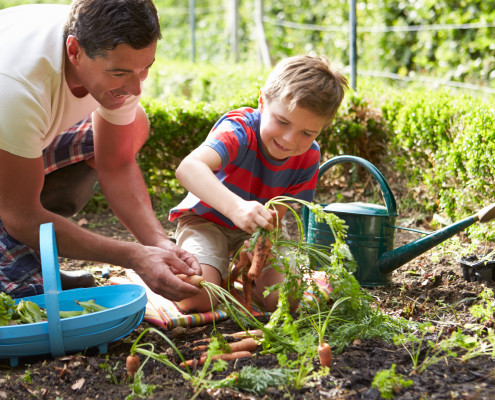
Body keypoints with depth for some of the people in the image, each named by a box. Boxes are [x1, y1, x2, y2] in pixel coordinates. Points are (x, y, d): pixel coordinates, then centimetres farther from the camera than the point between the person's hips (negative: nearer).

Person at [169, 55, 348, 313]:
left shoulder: (308, 157, -15)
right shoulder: (239, 129, -33)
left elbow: (276, 214, -14)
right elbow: (188, 168, -53)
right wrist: (236, 207, -69)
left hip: (257, 229, 4)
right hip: (207, 219, -4)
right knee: (197, 298, -27)